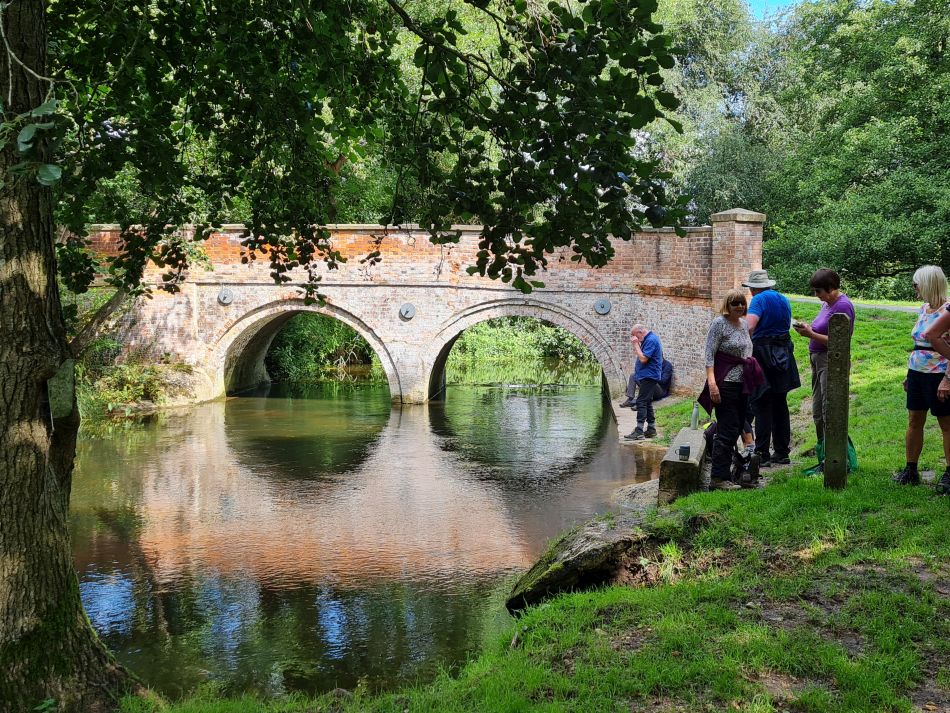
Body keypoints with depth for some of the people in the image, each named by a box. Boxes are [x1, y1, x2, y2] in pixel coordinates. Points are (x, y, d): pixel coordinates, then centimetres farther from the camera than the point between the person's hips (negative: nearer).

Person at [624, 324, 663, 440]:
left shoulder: (651, 340, -17)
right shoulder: (649, 338, 15)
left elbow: (643, 358, -22)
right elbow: (642, 356, 18)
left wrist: (636, 345, -16)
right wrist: (636, 345, 5)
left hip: (648, 377, -11)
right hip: (647, 376, 11)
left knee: (641, 402, -12)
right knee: (647, 402, 14)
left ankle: (639, 432, -14)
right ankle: (651, 429, 20)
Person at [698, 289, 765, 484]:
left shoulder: (744, 323, 15)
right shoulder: (719, 323, -9)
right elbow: (709, 354, -14)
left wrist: (752, 378, 21)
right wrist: (711, 382, -23)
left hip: (742, 384, 8)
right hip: (726, 384, -8)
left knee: (738, 427, 11)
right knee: (727, 430, -8)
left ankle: (725, 471, 19)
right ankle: (719, 476, -4)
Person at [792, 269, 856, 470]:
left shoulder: (843, 306, -15)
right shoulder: (827, 303, 14)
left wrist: (811, 334, -18)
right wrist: (808, 328, 1)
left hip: (832, 362, -10)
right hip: (818, 360, 10)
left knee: (830, 415, -7)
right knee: (818, 414, 14)